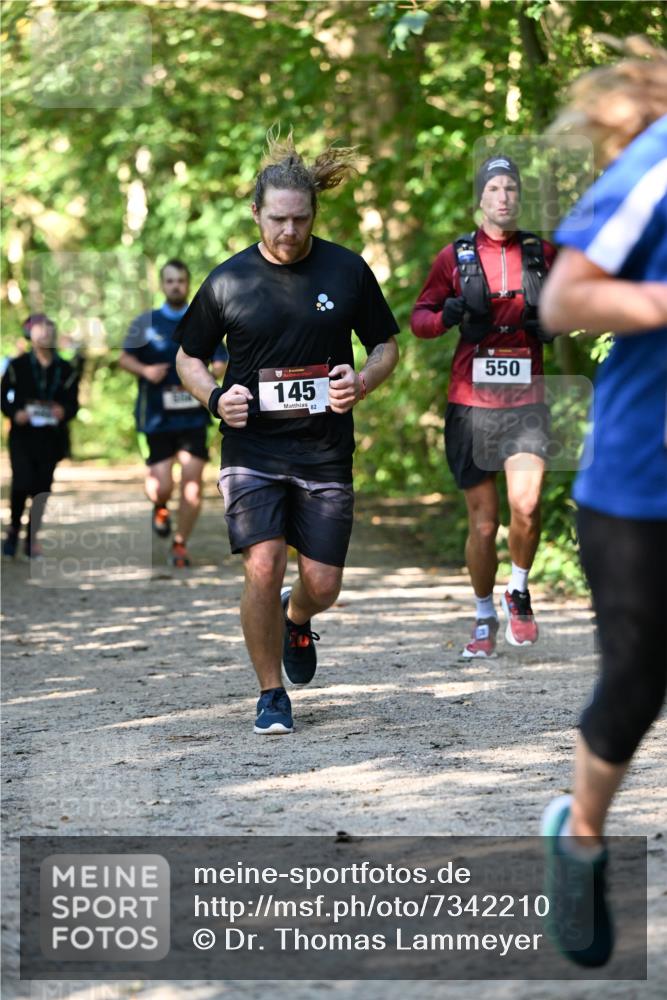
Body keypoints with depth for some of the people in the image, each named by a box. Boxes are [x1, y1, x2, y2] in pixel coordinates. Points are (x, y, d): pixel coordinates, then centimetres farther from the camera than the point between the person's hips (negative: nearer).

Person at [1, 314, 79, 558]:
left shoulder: (65, 370, 7)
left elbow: (73, 403, 7)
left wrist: (64, 412, -15)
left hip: (51, 435, 2)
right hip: (22, 435, -2)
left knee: (42, 487, 2)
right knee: (22, 483, -16)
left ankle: (32, 538, 14)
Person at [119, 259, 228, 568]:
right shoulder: (146, 323, 6)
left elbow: (221, 364, 8)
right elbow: (125, 358, 9)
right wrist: (145, 370, -11)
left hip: (193, 416, 1)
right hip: (157, 416, -1)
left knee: (192, 483, -7)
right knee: (161, 487, -5)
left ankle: (181, 545, 10)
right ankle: (160, 508, 33)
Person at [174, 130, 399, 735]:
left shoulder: (347, 271, 1)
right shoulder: (228, 281, 0)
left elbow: (387, 346, 12)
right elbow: (189, 356, 12)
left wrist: (363, 382, -10)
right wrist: (215, 397, -8)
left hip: (326, 451, 1)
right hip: (252, 446, -1)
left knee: (323, 584, 0)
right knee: (263, 566, -15)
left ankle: (297, 620, 39)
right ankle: (271, 695, 4)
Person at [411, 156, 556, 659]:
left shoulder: (542, 253, 8)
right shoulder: (455, 257, 5)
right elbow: (419, 317, 8)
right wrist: (446, 315, -14)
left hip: (525, 400, 0)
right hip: (471, 402, 0)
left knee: (526, 505, -20)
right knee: (483, 523, 4)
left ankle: (519, 592, 7)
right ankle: (485, 618, 24)